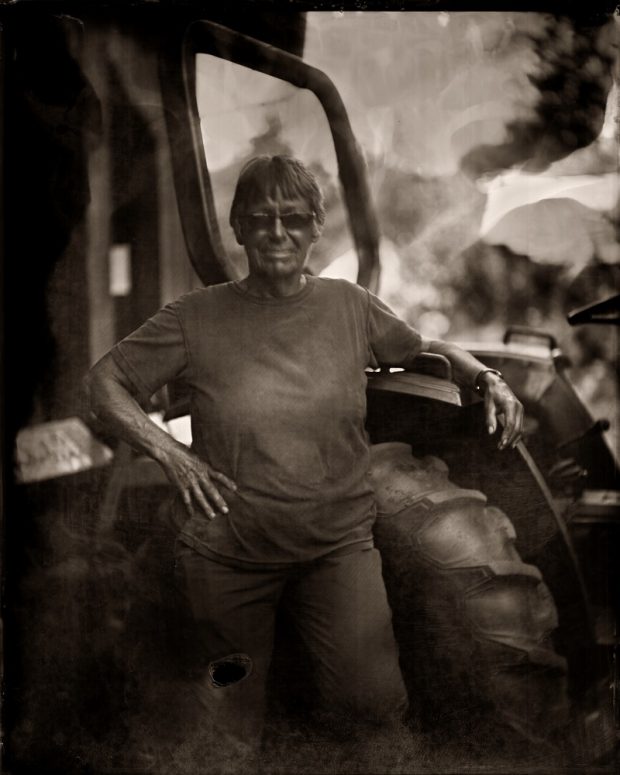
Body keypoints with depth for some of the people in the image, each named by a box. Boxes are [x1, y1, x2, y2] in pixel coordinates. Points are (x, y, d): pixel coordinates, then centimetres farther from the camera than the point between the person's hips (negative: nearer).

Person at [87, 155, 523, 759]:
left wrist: (488, 379, 0)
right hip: (229, 551, -1)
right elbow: (105, 381, -1)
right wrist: (166, 449, -15)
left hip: (337, 541, 1)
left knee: (375, 705, -13)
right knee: (237, 742, 12)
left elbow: (423, 350, 17)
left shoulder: (349, 307, 0)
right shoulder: (199, 317, -6)